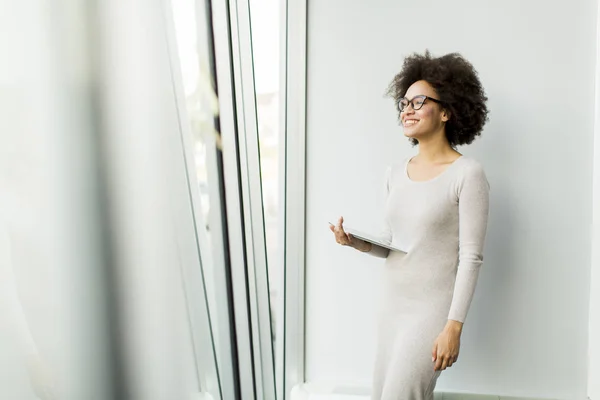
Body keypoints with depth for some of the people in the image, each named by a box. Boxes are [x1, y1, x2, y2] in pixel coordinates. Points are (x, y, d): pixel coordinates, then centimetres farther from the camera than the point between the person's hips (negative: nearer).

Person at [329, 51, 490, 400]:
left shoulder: (467, 174, -11)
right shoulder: (397, 173, 8)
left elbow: (471, 258, -13)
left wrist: (454, 326, -16)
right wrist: (357, 241, -4)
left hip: (432, 308, -6)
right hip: (392, 303, 7)